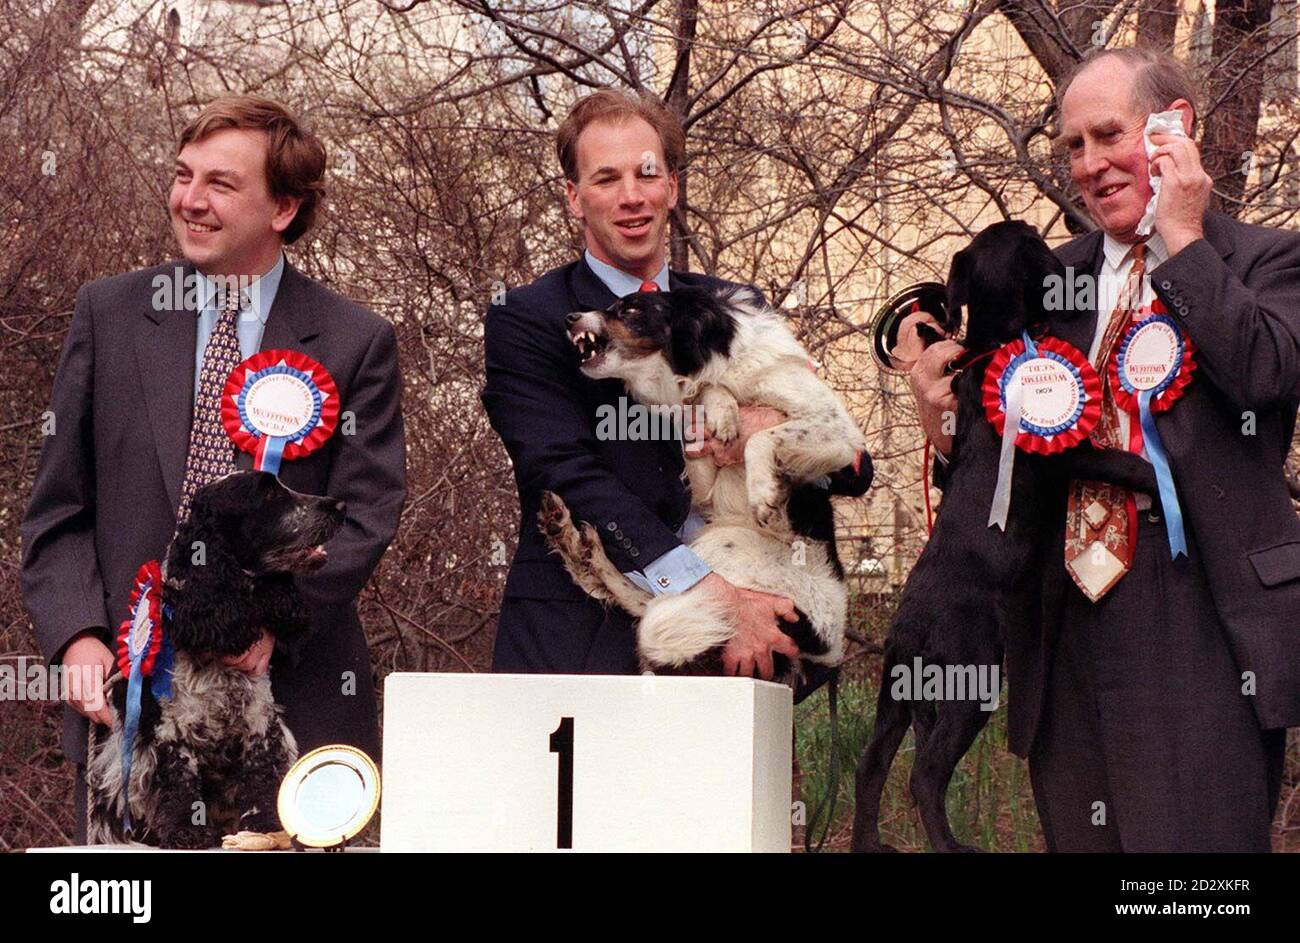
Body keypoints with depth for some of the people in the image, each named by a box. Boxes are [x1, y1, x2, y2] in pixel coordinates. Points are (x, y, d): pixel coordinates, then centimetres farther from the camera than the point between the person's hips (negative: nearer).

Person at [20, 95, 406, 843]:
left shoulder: (357, 343, 3)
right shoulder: (107, 316, 9)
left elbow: (365, 517, -3)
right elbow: (60, 509, 8)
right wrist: (77, 636, -7)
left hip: (294, 695, -1)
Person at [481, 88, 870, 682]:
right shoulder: (526, 321, 3)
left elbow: (854, 472, 12)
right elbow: (569, 476, -11)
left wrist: (780, 425, -12)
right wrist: (708, 592, -22)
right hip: (576, 648, -3)